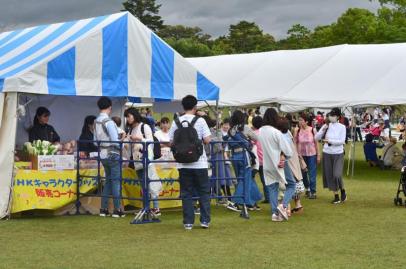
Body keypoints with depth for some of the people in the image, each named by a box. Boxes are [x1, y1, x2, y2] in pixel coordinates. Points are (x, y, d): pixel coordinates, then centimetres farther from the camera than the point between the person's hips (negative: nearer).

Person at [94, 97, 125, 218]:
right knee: (116, 181, -2)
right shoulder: (109, 122, -18)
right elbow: (115, 141, -18)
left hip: (103, 155, 7)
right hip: (113, 154, -7)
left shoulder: (96, 122, 5)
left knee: (108, 180, 15)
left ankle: (104, 209, 14)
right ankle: (117, 210, -1)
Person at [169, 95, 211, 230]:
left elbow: (171, 142, 1)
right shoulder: (200, 121, -7)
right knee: (204, 192, 10)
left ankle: (188, 222, 6)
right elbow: (207, 140, -10)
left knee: (186, 193, 7)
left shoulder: (176, 122, 0)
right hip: (199, 162, -2)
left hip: (183, 163, 2)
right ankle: (205, 220, 8)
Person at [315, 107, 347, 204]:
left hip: (338, 154, -3)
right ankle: (336, 196, 17)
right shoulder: (326, 126, 3)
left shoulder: (342, 127, -5)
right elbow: (317, 137, 1)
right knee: (330, 175, 5)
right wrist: (323, 130, -14)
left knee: (337, 175, -14)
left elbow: (342, 141, -12)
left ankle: (343, 191, 14)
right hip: (327, 153, 3)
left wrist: (330, 141, -18)